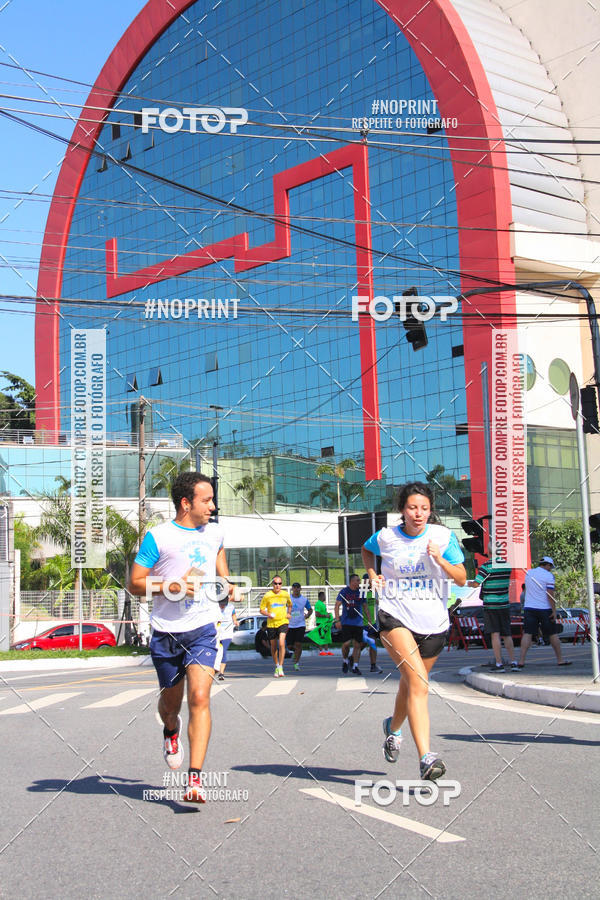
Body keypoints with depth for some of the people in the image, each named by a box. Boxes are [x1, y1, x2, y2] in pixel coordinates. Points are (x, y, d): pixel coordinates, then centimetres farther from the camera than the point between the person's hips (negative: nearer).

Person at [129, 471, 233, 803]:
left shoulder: (214, 532, 11)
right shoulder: (157, 537, -5)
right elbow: (135, 584, -5)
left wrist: (229, 587, 21)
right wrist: (171, 586, -17)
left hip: (204, 629, 2)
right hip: (167, 631, -1)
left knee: (199, 698, -15)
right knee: (170, 701, 13)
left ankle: (195, 778, -16)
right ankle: (171, 731, 50)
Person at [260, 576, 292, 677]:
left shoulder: (285, 594, 4)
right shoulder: (267, 596, -3)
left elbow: (289, 605, 24)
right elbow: (262, 610, 3)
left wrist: (288, 613, 6)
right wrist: (268, 614, -17)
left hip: (283, 622, -1)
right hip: (271, 623, 1)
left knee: (281, 643, -20)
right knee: (273, 647, 10)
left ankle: (280, 667, -15)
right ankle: (276, 666, 31)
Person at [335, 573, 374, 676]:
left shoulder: (360, 592, 8)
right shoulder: (344, 591, -1)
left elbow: (365, 607, 16)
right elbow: (337, 606, 0)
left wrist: (369, 621, 10)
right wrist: (337, 620, -9)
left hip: (358, 623, 3)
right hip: (346, 623, -3)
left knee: (357, 645, 0)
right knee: (346, 643, -9)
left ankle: (355, 666, 5)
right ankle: (345, 661, 17)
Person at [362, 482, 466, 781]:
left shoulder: (443, 536, -1)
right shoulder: (386, 537, -1)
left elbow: (461, 579, -3)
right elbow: (366, 550, 23)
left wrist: (440, 559, -19)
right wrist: (372, 574, 6)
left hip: (433, 623, 3)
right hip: (395, 617, -2)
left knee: (411, 684, 15)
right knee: (419, 683, -21)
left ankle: (393, 726, 48)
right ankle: (426, 758, -27)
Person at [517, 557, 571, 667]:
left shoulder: (528, 573, 11)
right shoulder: (548, 575, -6)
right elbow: (550, 595, -13)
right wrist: (554, 611, -9)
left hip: (529, 608, 4)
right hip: (544, 609, -4)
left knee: (527, 634, -3)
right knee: (552, 634, 8)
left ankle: (521, 661, -13)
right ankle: (560, 660, 15)